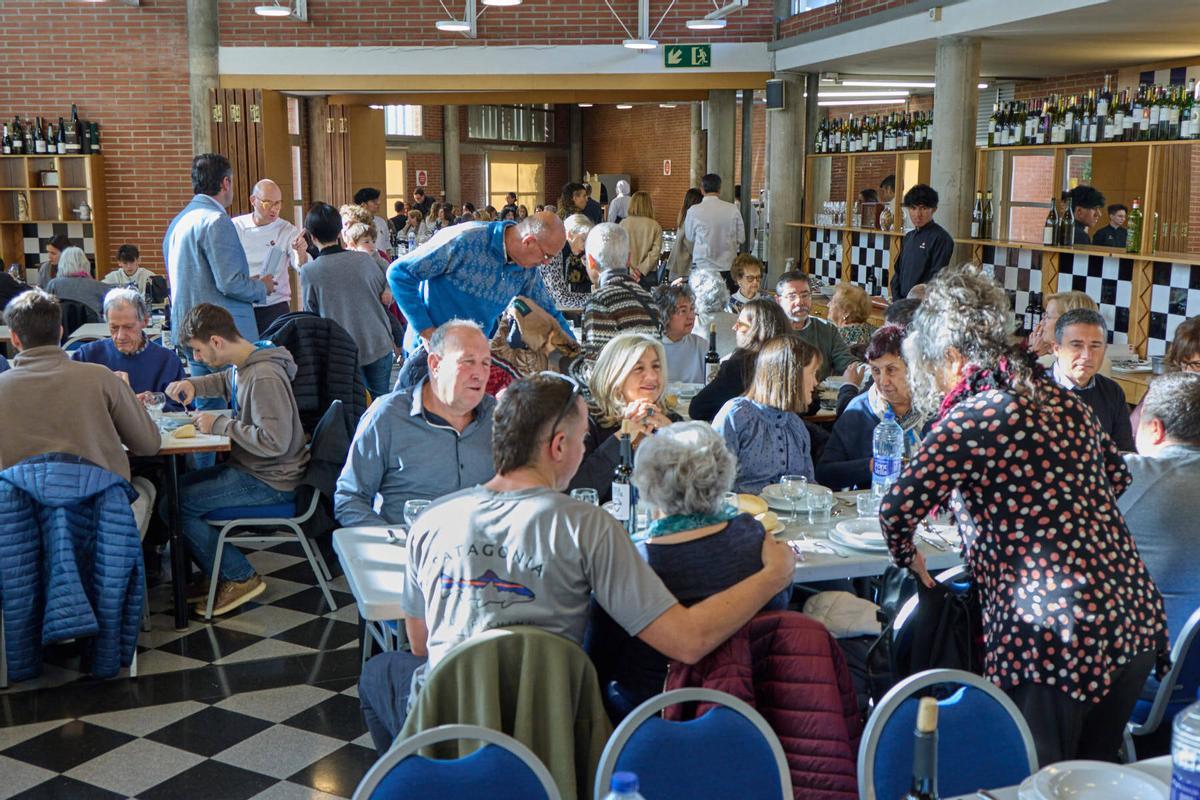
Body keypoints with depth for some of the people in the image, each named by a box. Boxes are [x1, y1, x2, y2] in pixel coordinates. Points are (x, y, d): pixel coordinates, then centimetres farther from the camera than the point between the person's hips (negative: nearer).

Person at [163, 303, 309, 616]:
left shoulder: (264, 378, -25)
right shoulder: (243, 365, 6)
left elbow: (274, 441, -31)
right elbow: (225, 381, 31)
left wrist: (219, 424, -21)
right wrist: (193, 385, 9)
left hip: (271, 482, -10)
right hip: (252, 469, 10)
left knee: (175, 506, -13)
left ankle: (241, 578, 0)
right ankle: (220, 574, 20)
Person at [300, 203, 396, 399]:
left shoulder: (308, 272, -11)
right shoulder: (364, 259, -6)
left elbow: (311, 314, -1)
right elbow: (387, 298, 4)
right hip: (379, 344, 1)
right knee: (381, 400, 14)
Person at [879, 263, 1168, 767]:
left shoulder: (974, 417, -10)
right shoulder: (1062, 400, 12)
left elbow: (898, 508, -17)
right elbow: (1117, 476, 26)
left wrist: (906, 557, 3)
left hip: (1053, 636, -8)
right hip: (1136, 618, 8)